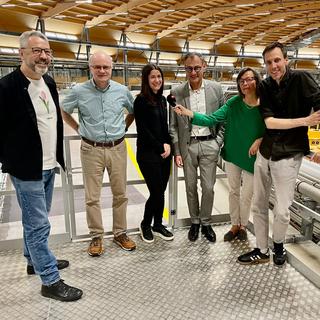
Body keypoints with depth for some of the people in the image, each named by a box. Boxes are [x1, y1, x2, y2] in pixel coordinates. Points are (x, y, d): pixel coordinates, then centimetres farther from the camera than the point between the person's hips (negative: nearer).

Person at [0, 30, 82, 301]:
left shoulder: (49, 82, 7)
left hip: (48, 166, 8)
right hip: (27, 169, -7)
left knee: (36, 220, 22)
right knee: (38, 225, 0)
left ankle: (35, 260, 41)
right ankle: (50, 281, 13)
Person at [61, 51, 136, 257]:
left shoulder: (122, 91, 1)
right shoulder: (79, 91, -4)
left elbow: (133, 111, 19)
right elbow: (64, 112, 11)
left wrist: (124, 127, 9)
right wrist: (80, 129, 5)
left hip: (117, 148, 2)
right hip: (91, 150, -1)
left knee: (120, 194, 9)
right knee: (92, 197, 4)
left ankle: (120, 233, 25)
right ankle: (97, 236, 19)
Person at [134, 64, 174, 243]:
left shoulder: (162, 99, 11)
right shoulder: (141, 101, -9)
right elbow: (143, 130, -11)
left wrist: (168, 144, -2)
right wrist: (160, 147, -9)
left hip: (164, 152, 6)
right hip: (148, 153, -6)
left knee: (161, 191, 11)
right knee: (157, 192, -3)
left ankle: (158, 225, 28)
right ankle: (145, 225, 21)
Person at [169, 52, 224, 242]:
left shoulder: (216, 88, 0)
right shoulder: (177, 93, -2)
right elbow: (173, 125, 0)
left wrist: (219, 142, -3)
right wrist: (177, 152, -3)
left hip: (209, 144, 0)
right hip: (187, 145, 1)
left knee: (208, 187, 4)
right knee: (191, 187, 11)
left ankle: (206, 223, 24)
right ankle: (195, 222, 30)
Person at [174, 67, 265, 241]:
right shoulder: (234, 103, -8)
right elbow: (212, 119, -14)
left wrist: (261, 140, -20)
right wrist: (189, 113, -24)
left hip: (253, 157, -2)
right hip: (233, 154, 3)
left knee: (247, 195, 8)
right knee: (233, 192, 15)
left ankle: (243, 226, 34)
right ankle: (235, 225, 35)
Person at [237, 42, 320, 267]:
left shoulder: (300, 79, -9)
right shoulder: (265, 86, 2)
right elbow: (269, 122, -7)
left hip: (288, 156, -4)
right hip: (264, 154, 4)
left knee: (282, 211, 2)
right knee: (258, 206, 10)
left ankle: (279, 246, 32)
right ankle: (262, 251, 27)